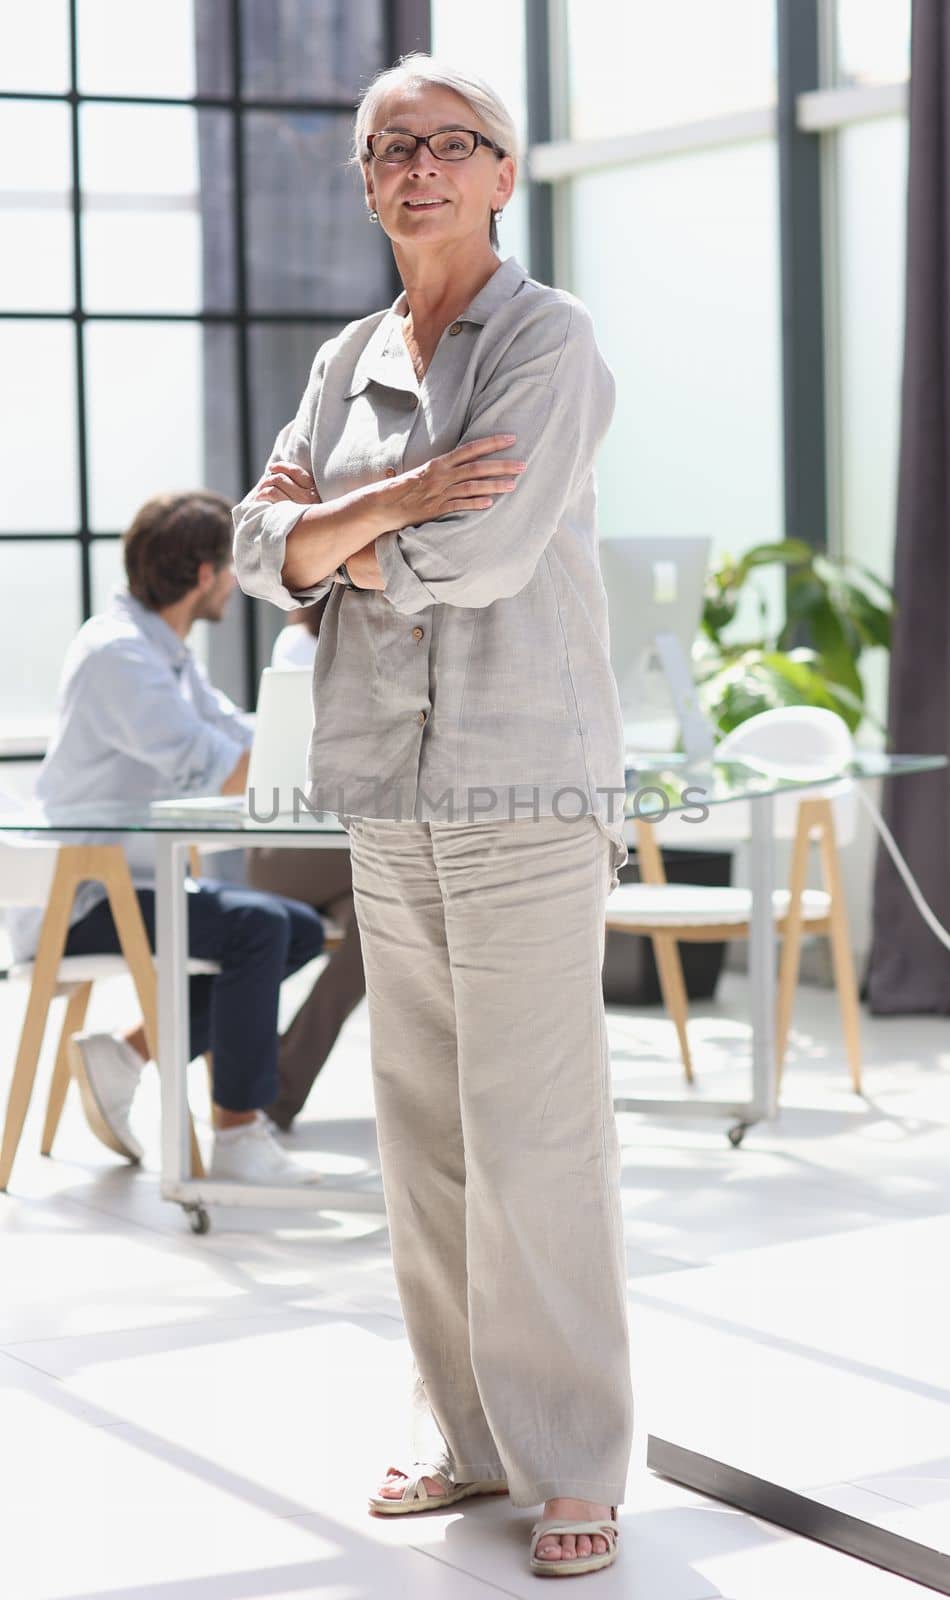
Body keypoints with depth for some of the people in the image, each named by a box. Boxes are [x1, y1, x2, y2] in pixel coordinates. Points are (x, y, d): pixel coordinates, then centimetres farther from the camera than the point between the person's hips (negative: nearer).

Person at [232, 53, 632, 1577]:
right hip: (387, 780, 6)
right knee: (423, 1126, 10)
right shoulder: (349, 360, 15)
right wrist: (394, 502, -12)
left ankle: (572, 1464, 3)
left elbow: (480, 552, -17)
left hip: (525, 778, -6)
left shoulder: (549, 340, -5)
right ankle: (463, 1433, 21)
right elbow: (268, 551, 6)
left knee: (536, 1135, -6)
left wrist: (331, 527, -2)